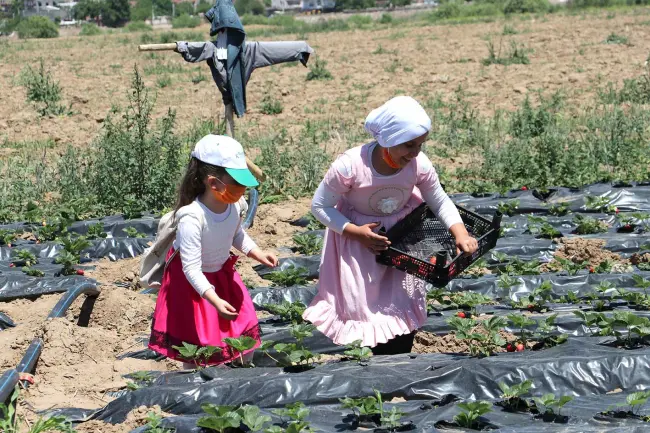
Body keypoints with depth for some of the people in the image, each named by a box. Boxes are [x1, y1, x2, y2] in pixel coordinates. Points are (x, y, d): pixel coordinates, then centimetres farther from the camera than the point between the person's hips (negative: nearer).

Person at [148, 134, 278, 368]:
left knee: (247, 335, 13)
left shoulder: (231, 207, -19)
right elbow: (191, 268, -36)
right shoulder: (192, 218, -39)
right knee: (196, 345, 3)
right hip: (192, 283, -6)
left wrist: (258, 254, -6)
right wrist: (214, 300, -44)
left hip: (222, 274, 7)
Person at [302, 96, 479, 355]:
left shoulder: (419, 164, -23)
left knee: (406, 311, 11)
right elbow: (319, 206, -19)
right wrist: (355, 232, -29)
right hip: (357, 238, -3)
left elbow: (440, 202, -6)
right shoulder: (350, 166, -33)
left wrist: (460, 233, -23)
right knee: (368, 309, 2)